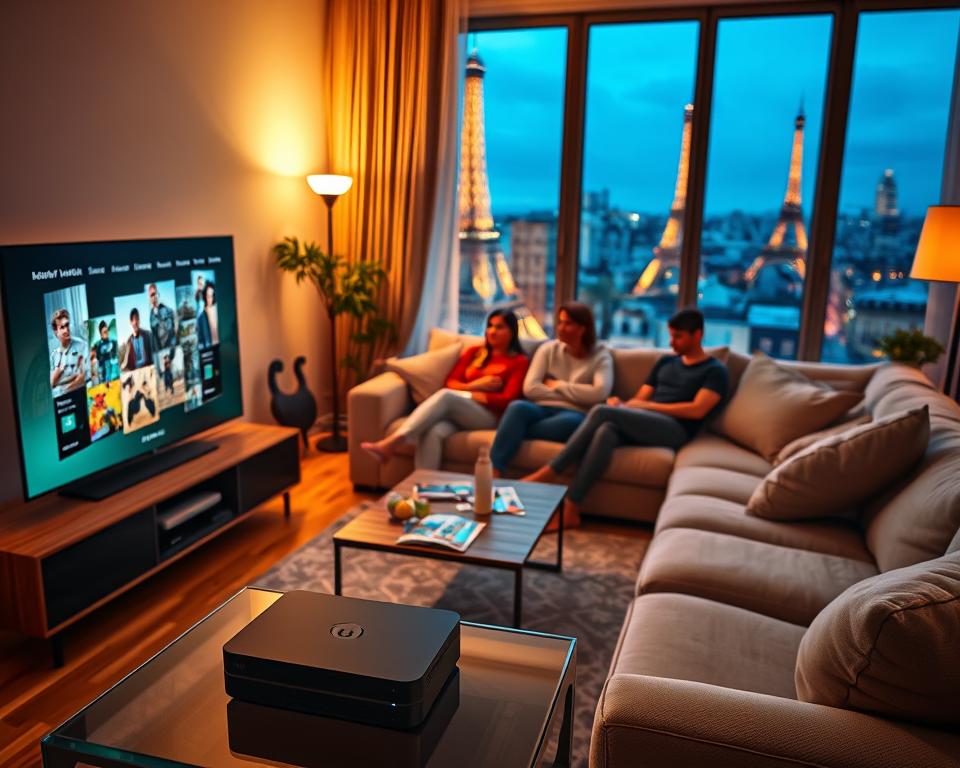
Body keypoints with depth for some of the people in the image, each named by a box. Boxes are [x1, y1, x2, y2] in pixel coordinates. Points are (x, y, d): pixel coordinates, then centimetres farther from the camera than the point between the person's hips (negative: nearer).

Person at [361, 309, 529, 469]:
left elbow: (507, 400, -4)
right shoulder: (474, 352, 23)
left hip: (488, 417, -4)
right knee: (433, 432, -34)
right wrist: (473, 386, -6)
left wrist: (468, 394, -7)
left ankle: (391, 443, -41)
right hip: (456, 412, 4)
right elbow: (450, 382, 14)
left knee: (445, 395, -34)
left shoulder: (519, 361, 9)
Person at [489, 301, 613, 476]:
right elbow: (530, 388, -1)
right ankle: (491, 475, -43)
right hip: (542, 409, 2)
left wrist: (557, 386, -4)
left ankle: (515, 433, -29)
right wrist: (573, 395, -5)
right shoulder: (549, 349, 12)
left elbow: (599, 393, -12)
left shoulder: (600, 355, 7)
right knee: (518, 406, -33)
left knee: (573, 422, -39)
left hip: (573, 414, -1)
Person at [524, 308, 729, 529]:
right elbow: (638, 400, 20)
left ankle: (551, 472, -25)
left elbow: (697, 410, -7)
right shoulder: (665, 362, 27)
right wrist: (621, 405, -3)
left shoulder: (715, 370, 9)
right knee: (605, 430, -32)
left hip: (673, 430, -5)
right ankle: (569, 510, -39)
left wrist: (649, 405, -7)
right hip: (641, 426, 5)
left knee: (602, 412, -28)